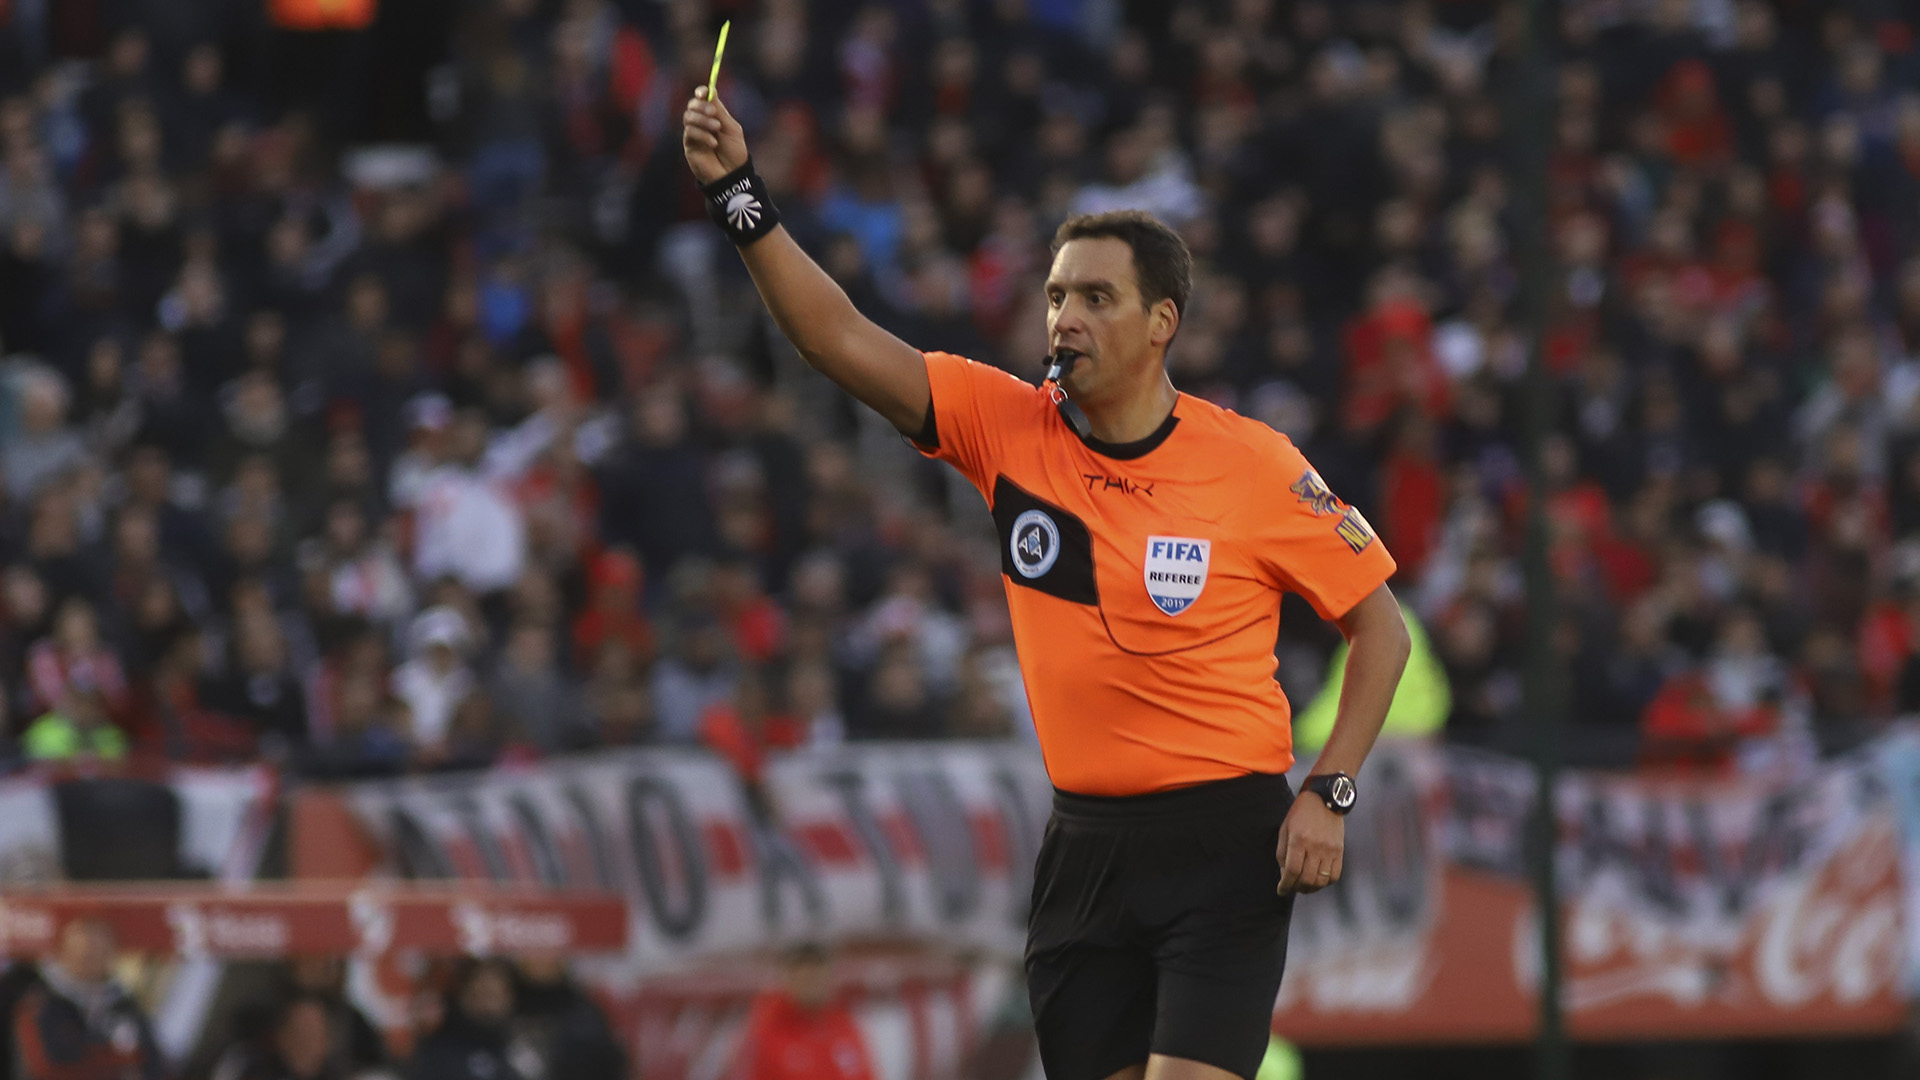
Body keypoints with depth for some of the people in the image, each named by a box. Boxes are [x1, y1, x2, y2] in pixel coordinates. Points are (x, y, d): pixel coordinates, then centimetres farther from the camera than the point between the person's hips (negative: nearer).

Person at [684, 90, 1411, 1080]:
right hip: (1085, 841, 4)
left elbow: (1380, 626, 2)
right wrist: (736, 191, -16)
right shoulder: (1007, 425, 2)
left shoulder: (1255, 467, -7)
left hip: (1224, 846, -4)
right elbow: (838, 338, -5)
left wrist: (1330, 794, -7)